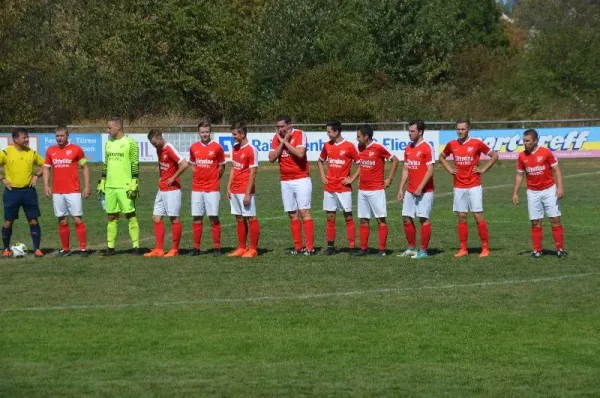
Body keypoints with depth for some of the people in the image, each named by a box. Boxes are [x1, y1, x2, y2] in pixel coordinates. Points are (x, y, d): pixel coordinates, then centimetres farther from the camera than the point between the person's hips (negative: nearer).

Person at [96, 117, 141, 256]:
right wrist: (101, 184, 16)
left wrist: (134, 185, -15)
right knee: (111, 217, 8)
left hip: (125, 186, -6)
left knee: (130, 215, -4)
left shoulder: (130, 143, -7)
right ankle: (110, 247, 12)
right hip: (110, 187, 6)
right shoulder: (108, 144, 14)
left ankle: (136, 246, -1)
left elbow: (135, 165, -9)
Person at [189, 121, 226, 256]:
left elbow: (221, 167, 8)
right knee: (196, 217, 3)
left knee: (214, 217, -4)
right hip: (197, 188, 3)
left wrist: (214, 179, 8)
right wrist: (199, 176, 10)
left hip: (212, 188, -3)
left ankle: (217, 247, 1)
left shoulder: (217, 147, -2)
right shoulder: (193, 148, 7)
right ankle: (196, 247, 9)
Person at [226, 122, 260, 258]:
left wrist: (248, 194, -16)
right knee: (240, 219, 11)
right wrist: (229, 187, 11)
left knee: (251, 218, -2)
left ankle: (253, 249, 2)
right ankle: (242, 248, 17)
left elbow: (252, 173, -14)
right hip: (235, 191, 8)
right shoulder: (235, 148, 12)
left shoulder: (251, 150, -12)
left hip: (245, 191, -8)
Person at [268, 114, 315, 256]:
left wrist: (286, 141, -14)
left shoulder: (299, 134, -8)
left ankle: (310, 247, -11)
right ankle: (298, 247, 9)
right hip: (285, 181, 6)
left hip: (301, 179, -6)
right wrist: (281, 143, -8)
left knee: (304, 212, -10)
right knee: (292, 215, 5)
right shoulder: (277, 138, 8)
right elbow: (271, 158, 0)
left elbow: (300, 154, -23)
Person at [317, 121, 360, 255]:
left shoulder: (349, 146, -8)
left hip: (344, 188, -5)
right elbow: (320, 161, 24)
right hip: (329, 188, 5)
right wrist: (322, 176, 10)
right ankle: (330, 246, 11)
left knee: (348, 217, -1)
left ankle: (351, 247, 0)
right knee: (330, 217, 6)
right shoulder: (327, 146, 7)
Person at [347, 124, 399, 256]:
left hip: (376, 190, -7)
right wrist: (352, 179, 12)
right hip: (362, 190, 7)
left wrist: (389, 179, -7)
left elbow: (395, 160, -7)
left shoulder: (378, 148, -12)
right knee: (363, 220, 8)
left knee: (381, 219, -2)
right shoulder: (360, 148, 8)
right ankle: (363, 249, 13)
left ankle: (382, 249, -1)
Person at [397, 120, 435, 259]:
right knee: (406, 218, 7)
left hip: (424, 191, -7)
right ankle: (412, 248, 17)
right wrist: (401, 189, 10)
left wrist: (420, 188, -18)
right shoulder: (408, 148, 12)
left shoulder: (426, 148, -10)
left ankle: (423, 251, 1)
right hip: (410, 190, 7)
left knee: (424, 219, -4)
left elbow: (430, 170, -14)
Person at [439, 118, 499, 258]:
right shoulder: (452, 145, 5)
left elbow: (494, 155, 3)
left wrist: (483, 169, -4)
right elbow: (442, 157, 24)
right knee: (461, 217, 5)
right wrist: (449, 169, 9)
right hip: (459, 187, 4)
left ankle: (485, 248, 0)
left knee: (478, 216, -5)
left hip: (474, 186, -3)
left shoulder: (477, 143, -5)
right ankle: (463, 249, 10)